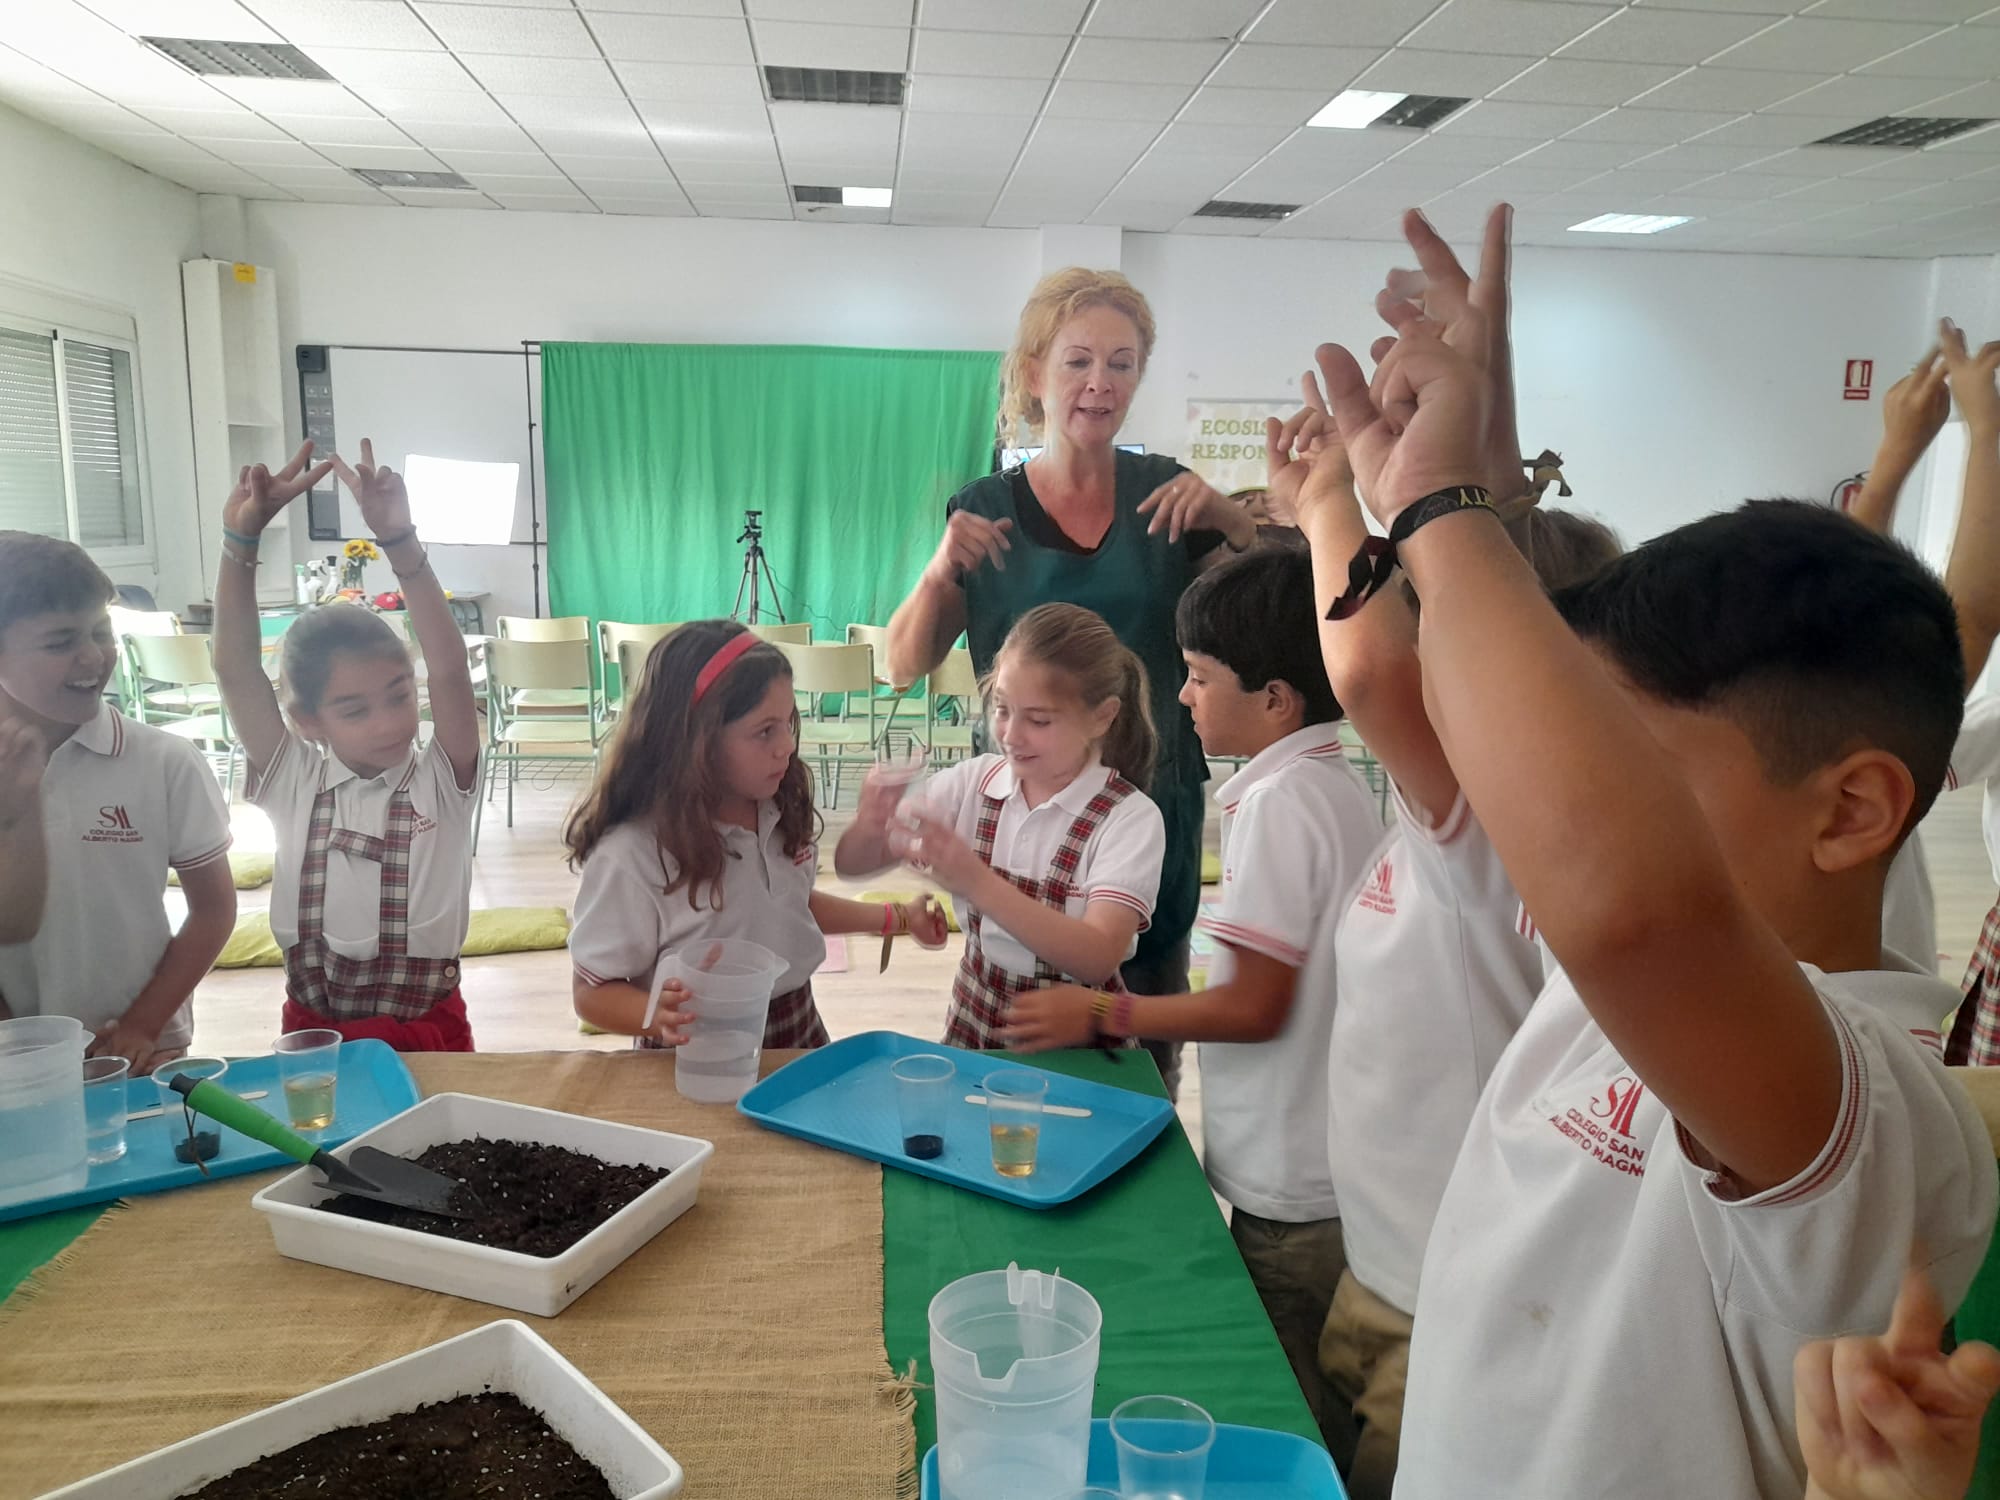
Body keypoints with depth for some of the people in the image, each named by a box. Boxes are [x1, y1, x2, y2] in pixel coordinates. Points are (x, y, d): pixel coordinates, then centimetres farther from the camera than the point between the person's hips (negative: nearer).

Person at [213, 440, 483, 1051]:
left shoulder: (442, 782, -6)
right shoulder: (295, 784, -1)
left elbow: (450, 668, -20)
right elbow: (235, 669, -9)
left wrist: (399, 541, -30)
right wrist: (241, 539, -20)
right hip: (312, 1031, 2)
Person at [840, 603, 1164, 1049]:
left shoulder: (1131, 819, -13)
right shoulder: (973, 781, -3)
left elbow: (1098, 959, -24)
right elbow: (852, 863, -1)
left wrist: (976, 882, -34)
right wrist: (869, 825, -24)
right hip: (972, 1024, 4)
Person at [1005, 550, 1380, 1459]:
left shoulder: (1278, 799, -21)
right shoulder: (1339, 786, 6)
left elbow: (1256, 1006, -20)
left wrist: (1102, 1016, -11)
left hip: (1290, 1196, -9)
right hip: (1331, 1171, 9)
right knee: (1316, 1415, 22)